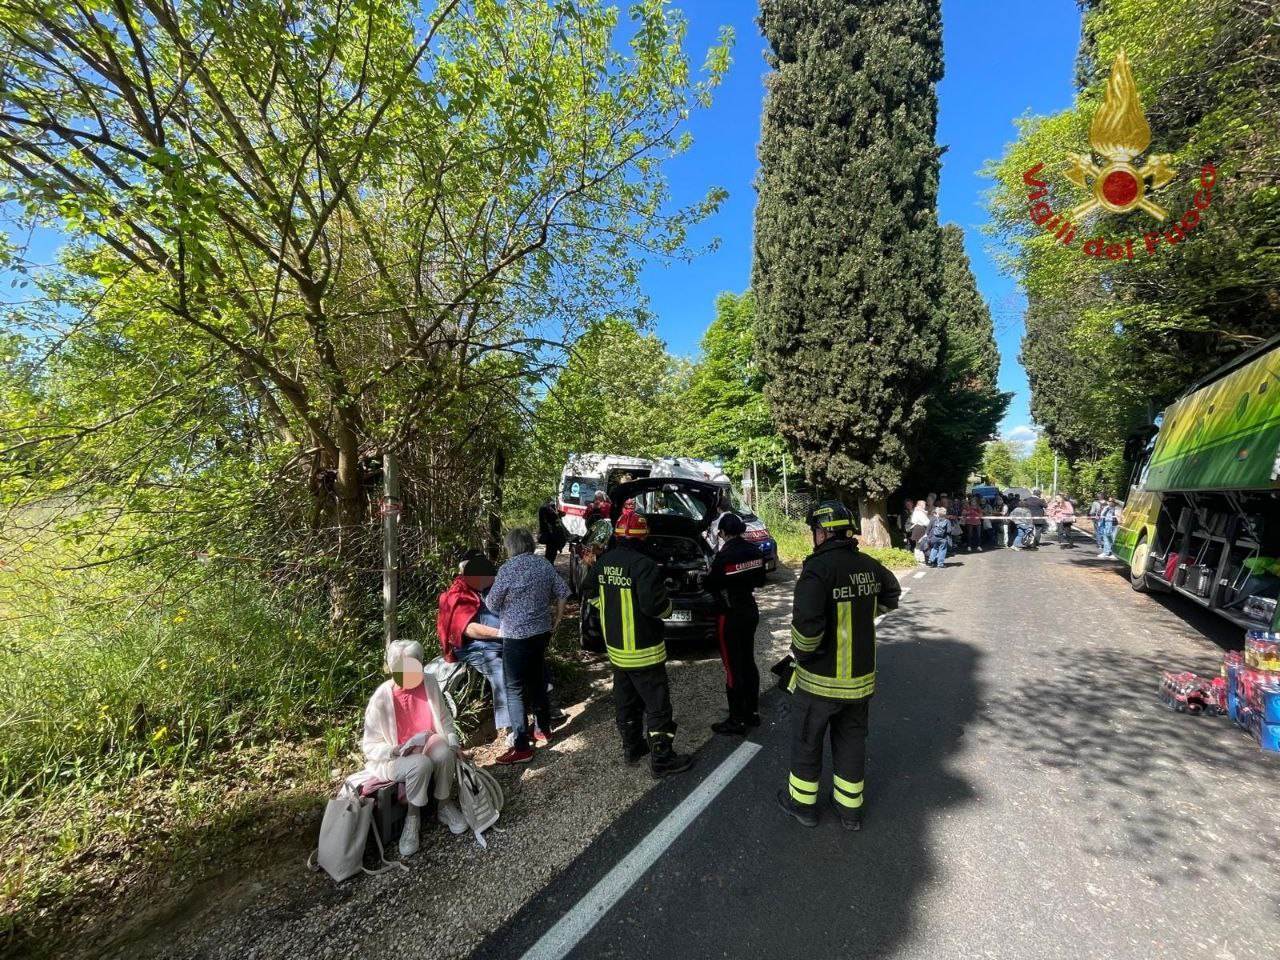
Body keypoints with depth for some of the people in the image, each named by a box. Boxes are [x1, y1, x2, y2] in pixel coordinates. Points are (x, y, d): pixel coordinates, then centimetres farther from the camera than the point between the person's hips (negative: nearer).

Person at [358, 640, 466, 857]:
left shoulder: (429, 683, -9)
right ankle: (413, 818, -7)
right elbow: (370, 746, -10)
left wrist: (454, 745, -6)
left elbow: (445, 719, 6)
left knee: (444, 754, -31)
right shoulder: (381, 698, -19)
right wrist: (397, 750, -29)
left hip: (429, 746, 3)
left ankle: (445, 806, -5)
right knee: (421, 764, -34)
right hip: (396, 758, -2)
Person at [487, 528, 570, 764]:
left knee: (515, 690, 1)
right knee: (538, 681, 21)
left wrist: (506, 610, 15)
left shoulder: (508, 569, -15)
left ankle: (522, 747, 4)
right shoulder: (544, 564, 2)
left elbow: (492, 604, -7)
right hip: (542, 630, 7)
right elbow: (562, 593, 6)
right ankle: (544, 729, 35)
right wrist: (557, 619, 16)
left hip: (516, 636, -6)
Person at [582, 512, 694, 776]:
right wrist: (668, 603, -6)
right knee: (657, 705, 6)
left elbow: (591, 595, 13)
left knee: (626, 701, 21)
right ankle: (661, 759, 15)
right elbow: (655, 606, -27)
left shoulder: (603, 562, 0)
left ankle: (632, 748, 35)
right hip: (643, 651, -7)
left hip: (615, 647, 7)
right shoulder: (643, 565, -24)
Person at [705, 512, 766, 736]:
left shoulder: (724, 555, -21)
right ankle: (753, 712, 29)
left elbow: (711, 586, -13)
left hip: (730, 615, -7)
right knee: (749, 661, 18)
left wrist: (705, 578, 7)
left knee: (733, 667, 2)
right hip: (750, 611, 7)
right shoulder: (755, 551, -1)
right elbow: (760, 581, 9)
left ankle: (737, 721, 11)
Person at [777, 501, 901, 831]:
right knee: (852, 741, 21)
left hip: (820, 680, -6)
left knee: (806, 741, 15)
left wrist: (801, 653, -16)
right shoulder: (869, 565, -3)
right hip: (861, 678, 6)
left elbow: (806, 621, -35)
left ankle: (802, 803, 33)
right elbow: (892, 595, 19)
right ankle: (850, 809, 35)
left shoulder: (819, 567, -25)